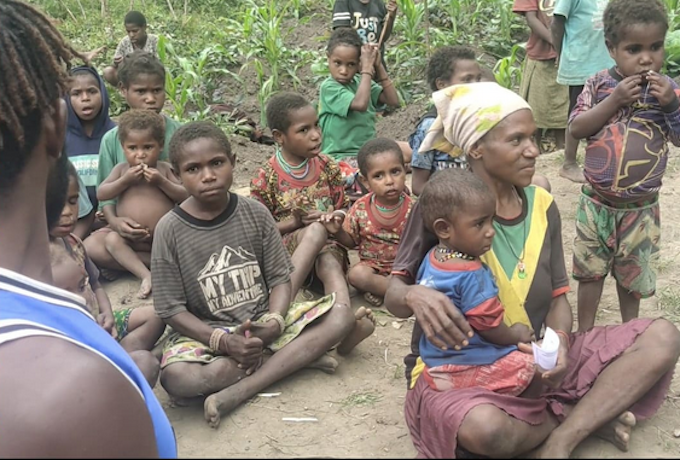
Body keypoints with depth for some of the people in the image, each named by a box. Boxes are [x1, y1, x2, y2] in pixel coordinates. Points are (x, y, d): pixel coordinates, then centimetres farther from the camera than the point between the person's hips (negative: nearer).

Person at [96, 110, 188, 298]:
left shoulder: (164, 169, 2)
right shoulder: (121, 169, 6)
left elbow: (185, 197, -3)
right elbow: (101, 194, 0)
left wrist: (161, 182, -16)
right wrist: (125, 180, -12)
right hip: (129, 238, 2)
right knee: (111, 239, -26)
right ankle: (146, 275, -30)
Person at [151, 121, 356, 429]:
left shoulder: (254, 213, -3)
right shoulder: (170, 229, -10)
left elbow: (280, 278, -1)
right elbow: (172, 309, -8)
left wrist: (274, 324, -21)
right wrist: (223, 341, -22)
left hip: (264, 323, 3)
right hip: (206, 333, -3)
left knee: (340, 317, -16)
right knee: (176, 378, -35)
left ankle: (238, 392, -25)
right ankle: (294, 357, -17)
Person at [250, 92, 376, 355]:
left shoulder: (327, 166, 8)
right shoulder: (266, 178, -3)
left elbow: (343, 207, 16)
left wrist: (338, 216, -9)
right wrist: (295, 222, -15)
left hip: (327, 246, 2)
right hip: (285, 250, -2)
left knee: (330, 263, -36)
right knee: (316, 230, -36)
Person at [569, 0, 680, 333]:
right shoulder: (599, 84, -7)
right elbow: (576, 129, -12)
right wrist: (614, 100, -21)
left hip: (640, 208, 0)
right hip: (596, 202, 0)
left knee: (631, 274, 16)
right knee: (590, 270, 14)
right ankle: (585, 334, 30)